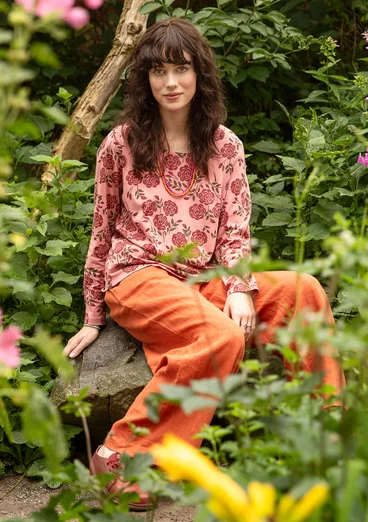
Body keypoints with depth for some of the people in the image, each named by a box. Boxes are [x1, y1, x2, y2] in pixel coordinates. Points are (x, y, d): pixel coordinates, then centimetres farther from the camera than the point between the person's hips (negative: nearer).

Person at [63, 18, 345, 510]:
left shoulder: (225, 145, 10)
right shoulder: (122, 144, 2)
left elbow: (235, 229, 7)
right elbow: (102, 231, 7)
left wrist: (239, 289, -12)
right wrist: (93, 318, 9)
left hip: (203, 278, 4)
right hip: (138, 277, -4)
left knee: (305, 290, -22)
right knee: (221, 337, -35)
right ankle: (121, 457, -27)